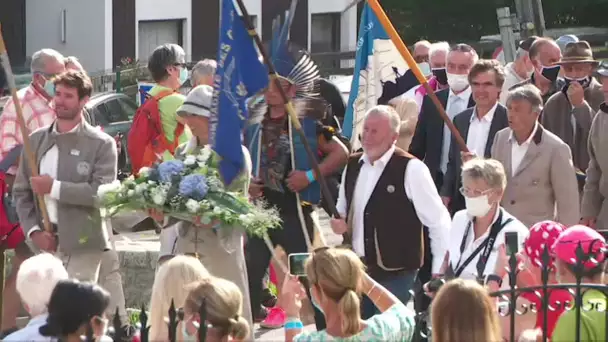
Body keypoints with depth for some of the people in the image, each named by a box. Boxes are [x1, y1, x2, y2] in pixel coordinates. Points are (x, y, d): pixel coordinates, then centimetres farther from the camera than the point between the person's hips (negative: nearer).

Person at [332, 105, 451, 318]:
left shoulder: (411, 169, -12)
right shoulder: (353, 165, 8)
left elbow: (439, 222, -10)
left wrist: (439, 273, -10)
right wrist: (339, 223, -1)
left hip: (395, 274, -6)